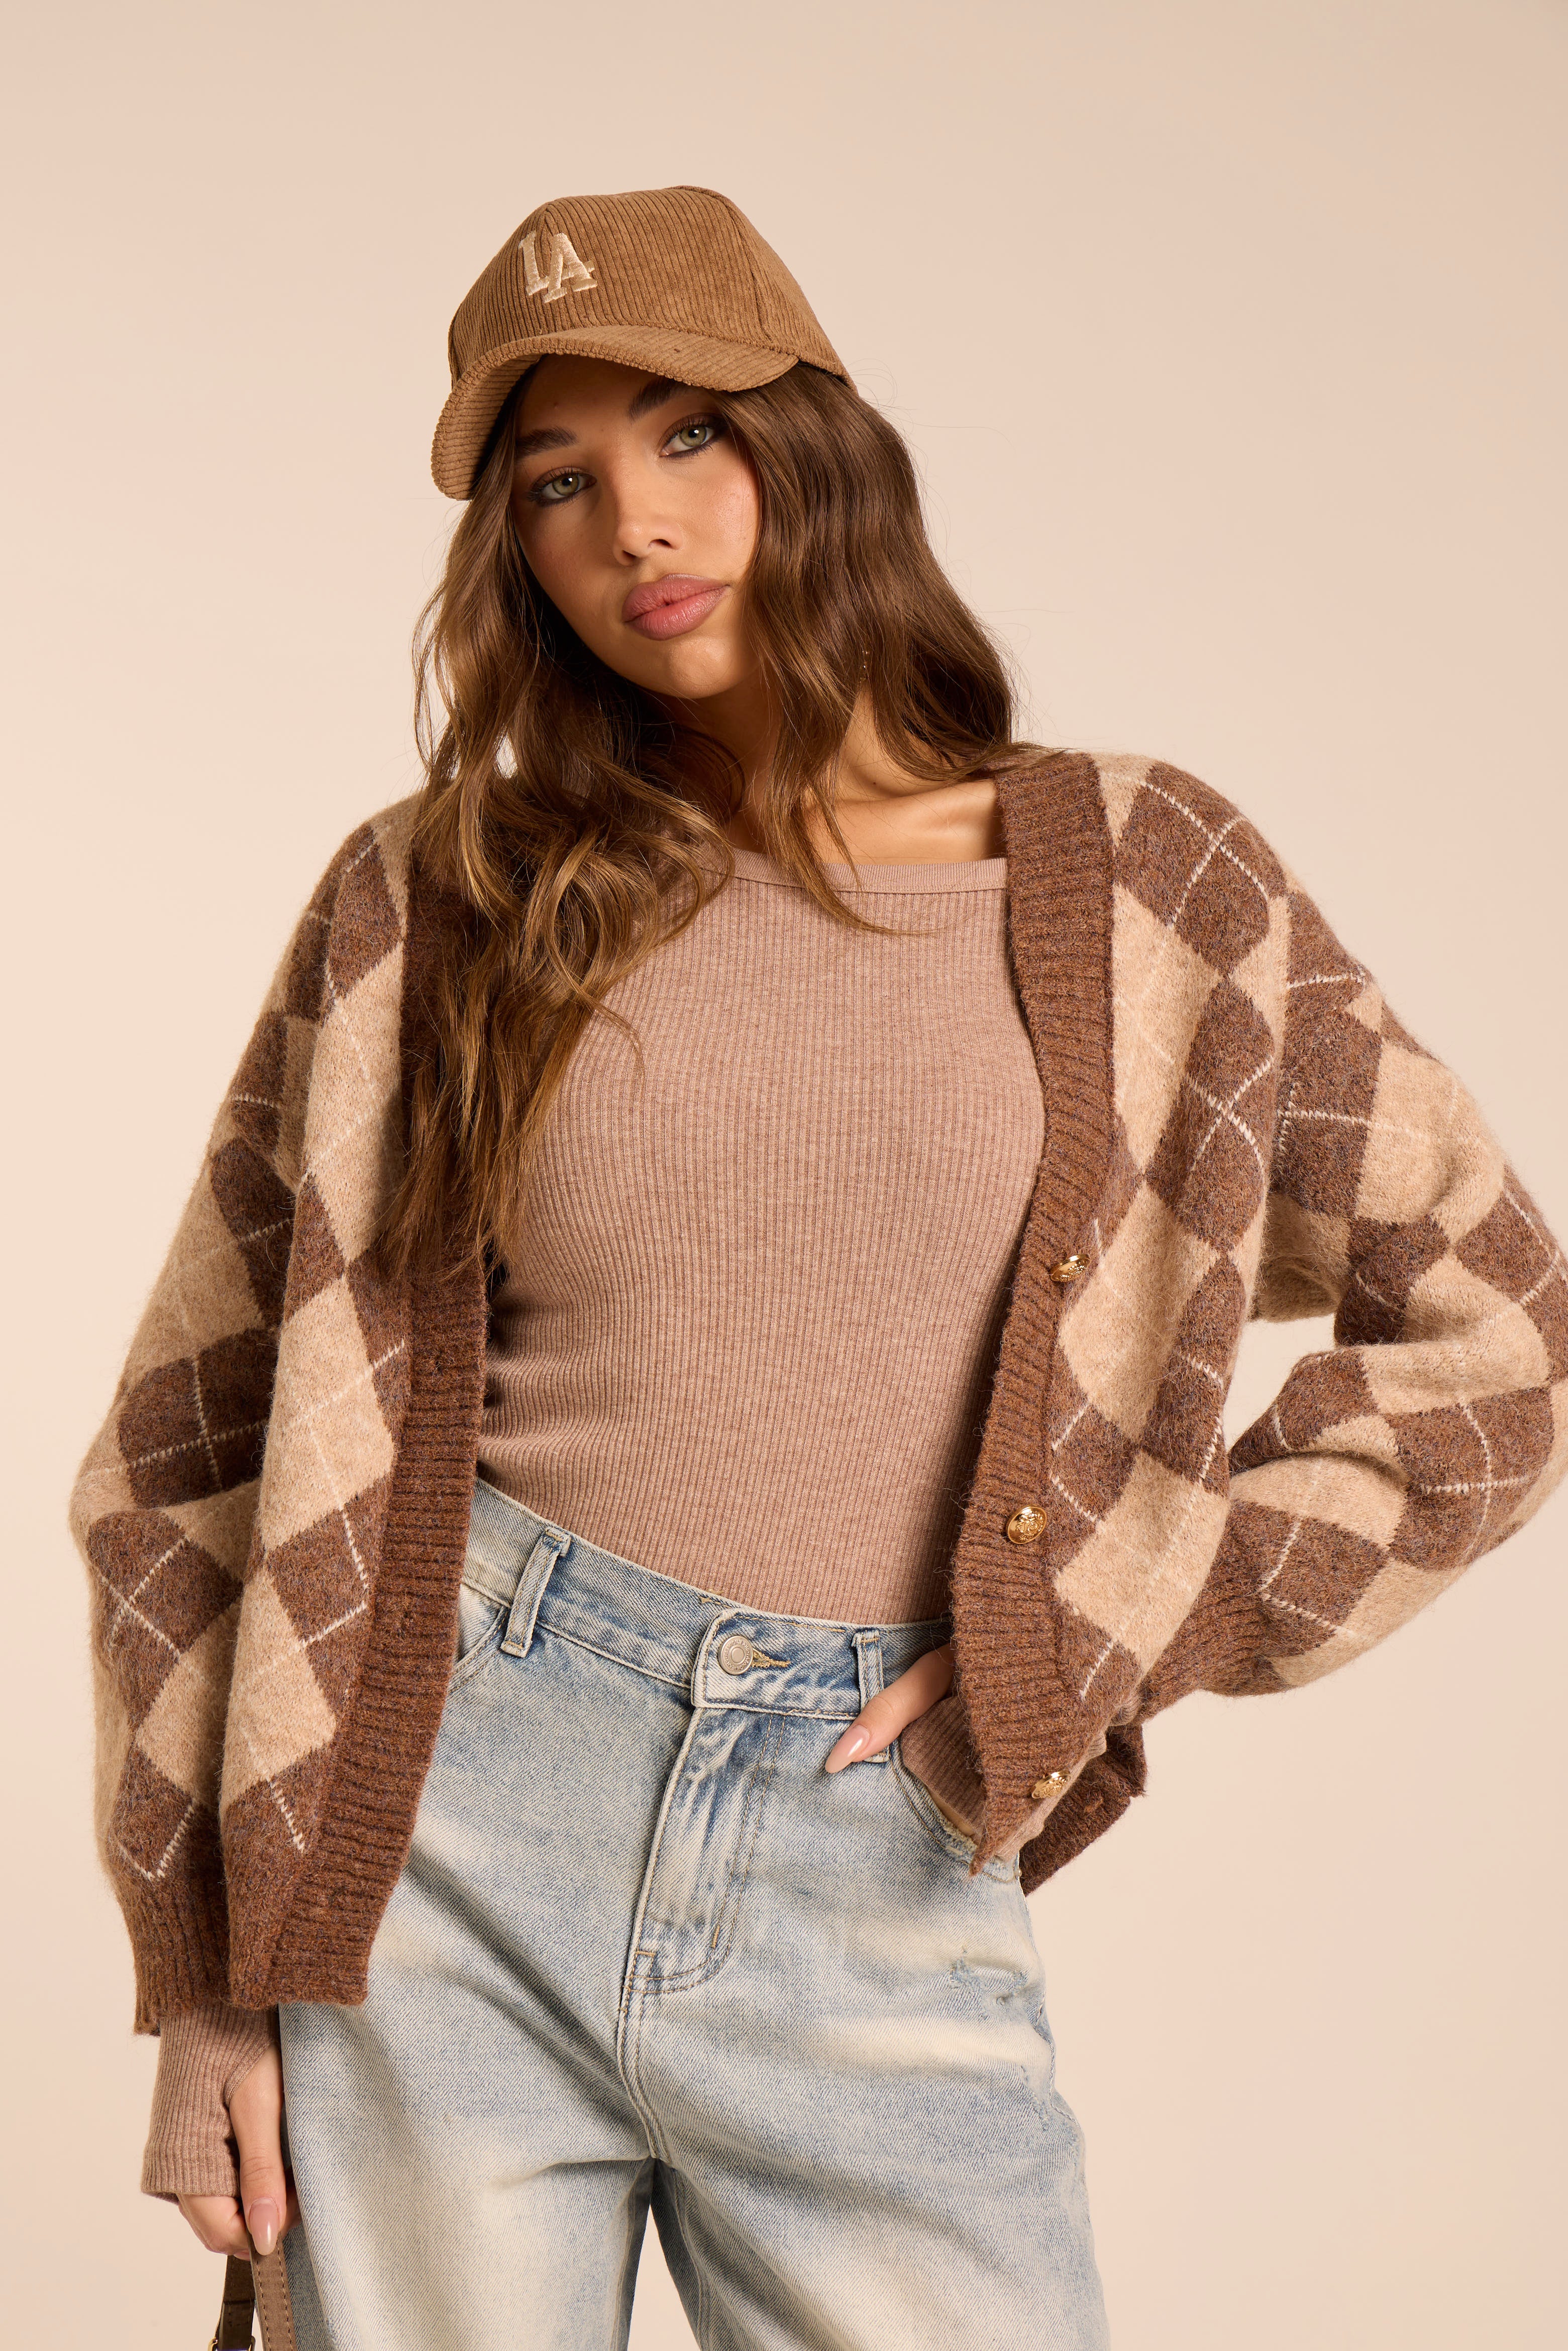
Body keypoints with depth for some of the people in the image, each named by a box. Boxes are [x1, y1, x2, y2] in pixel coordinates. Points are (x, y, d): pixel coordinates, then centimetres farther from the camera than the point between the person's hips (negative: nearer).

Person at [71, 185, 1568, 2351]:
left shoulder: (1127, 879, 4)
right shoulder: (431, 906, 4)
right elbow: (210, 1423, 6)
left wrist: (1116, 1625, 0)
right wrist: (209, 1964, 1)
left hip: (878, 1892, 0)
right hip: (444, 1835, 0)